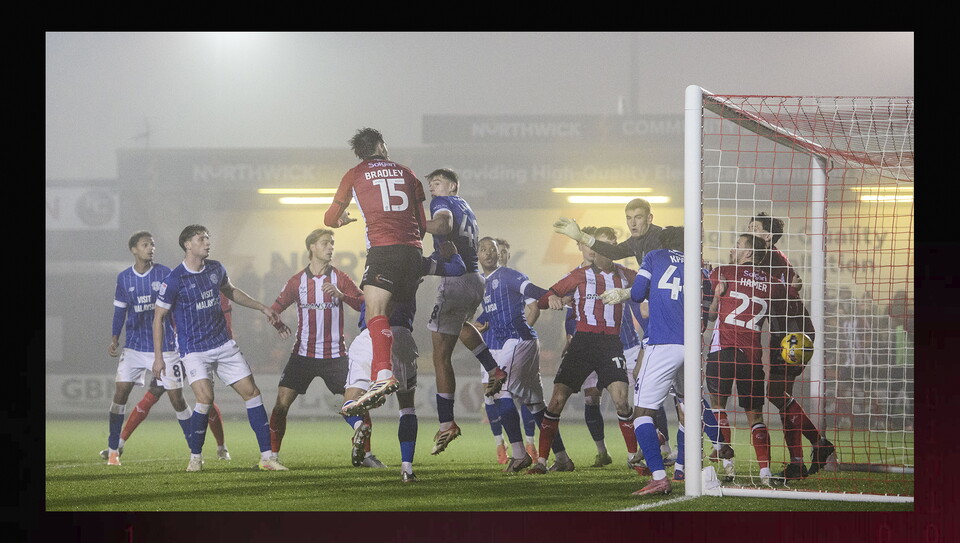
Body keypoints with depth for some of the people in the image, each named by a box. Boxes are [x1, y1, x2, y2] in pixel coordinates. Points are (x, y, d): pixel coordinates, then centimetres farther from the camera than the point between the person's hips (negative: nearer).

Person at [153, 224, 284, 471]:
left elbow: (231, 292, 27)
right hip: (194, 350, -6)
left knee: (252, 392, -3)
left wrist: (262, 308, 21)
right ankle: (195, 457, -3)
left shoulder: (216, 269, 5)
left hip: (224, 344, 6)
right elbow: (159, 317, -4)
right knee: (205, 398, -23)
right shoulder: (174, 280, -11)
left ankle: (266, 457, 1)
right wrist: (158, 357, -6)